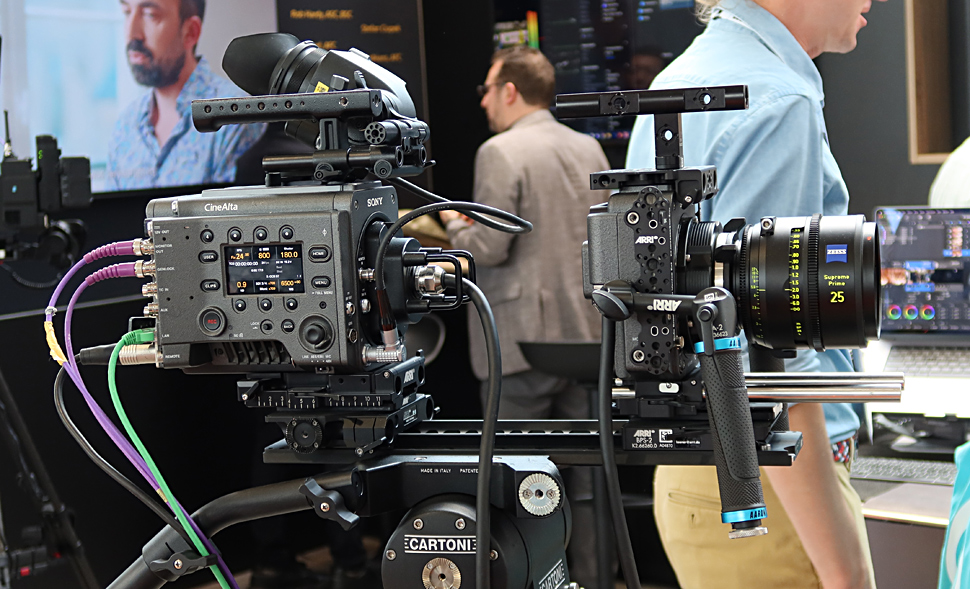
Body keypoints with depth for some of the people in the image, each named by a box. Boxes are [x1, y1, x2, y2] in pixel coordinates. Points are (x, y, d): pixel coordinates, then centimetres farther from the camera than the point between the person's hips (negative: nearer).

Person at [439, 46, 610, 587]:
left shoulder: (501, 152, -12)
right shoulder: (589, 148, 8)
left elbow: (489, 248, -16)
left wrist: (456, 225, 3)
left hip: (522, 340, -6)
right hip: (584, 336, 6)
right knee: (583, 472, 13)